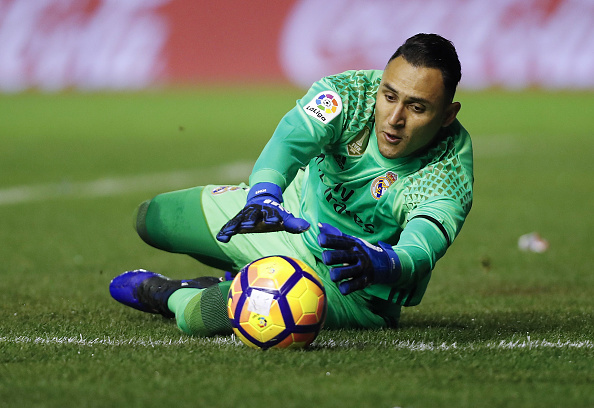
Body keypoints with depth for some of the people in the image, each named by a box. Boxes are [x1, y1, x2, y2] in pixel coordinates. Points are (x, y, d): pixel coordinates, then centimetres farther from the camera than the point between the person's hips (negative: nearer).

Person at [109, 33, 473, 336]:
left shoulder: (449, 177, -35)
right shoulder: (351, 92, -25)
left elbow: (423, 246, -53)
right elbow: (293, 137, -43)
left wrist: (383, 263, -77)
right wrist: (265, 193, -66)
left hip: (355, 292, -5)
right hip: (299, 215, 5)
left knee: (202, 316, -28)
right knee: (151, 219, 18)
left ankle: (170, 295, 9)